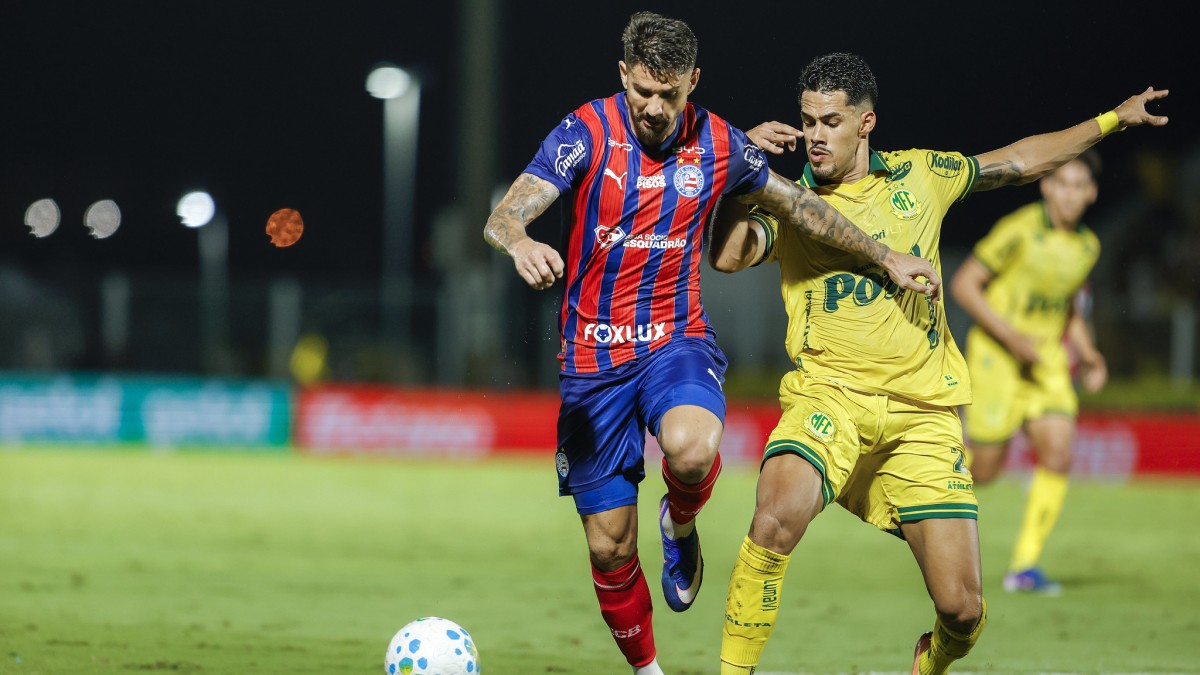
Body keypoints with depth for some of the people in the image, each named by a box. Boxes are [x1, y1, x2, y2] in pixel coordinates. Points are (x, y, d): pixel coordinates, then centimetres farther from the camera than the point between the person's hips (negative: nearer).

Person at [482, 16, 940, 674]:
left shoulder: (719, 145, -2)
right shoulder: (585, 133, -10)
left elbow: (800, 206, 15)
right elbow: (503, 217, -21)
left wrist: (886, 257, 20)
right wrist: (520, 243, -45)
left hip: (677, 341, 1)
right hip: (592, 356, 0)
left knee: (691, 449, -35)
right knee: (609, 546, 0)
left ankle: (681, 523, 1)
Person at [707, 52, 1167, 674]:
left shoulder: (917, 176, 12)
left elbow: (1018, 161, 25)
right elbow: (726, 255, -14)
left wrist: (1112, 120, 28)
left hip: (922, 411, 2)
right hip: (829, 396, -2)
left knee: (962, 609, -4)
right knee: (776, 519, -33)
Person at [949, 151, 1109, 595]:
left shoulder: (1087, 246, 7)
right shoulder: (1020, 230, -14)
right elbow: (964, 284, -12)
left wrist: (1087, 354, 6)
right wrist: (1010, 335, -21)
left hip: (1046, 361, 5)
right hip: (996, 355, -5)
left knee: (1059, 455, -13)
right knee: (985, 470, -3)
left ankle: (1025, 566, -5)